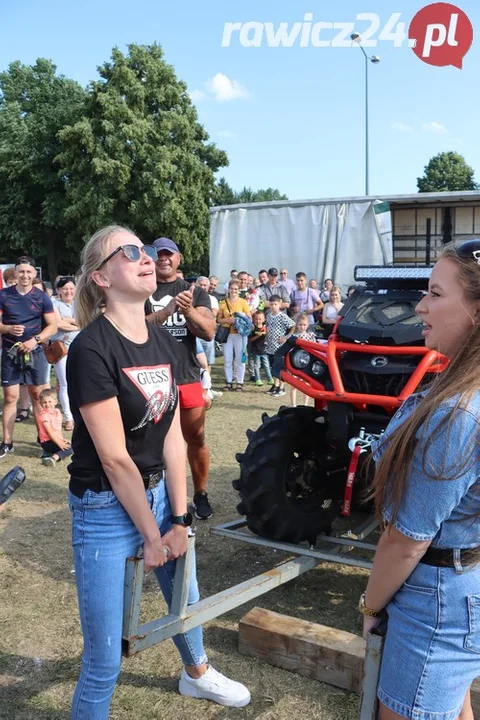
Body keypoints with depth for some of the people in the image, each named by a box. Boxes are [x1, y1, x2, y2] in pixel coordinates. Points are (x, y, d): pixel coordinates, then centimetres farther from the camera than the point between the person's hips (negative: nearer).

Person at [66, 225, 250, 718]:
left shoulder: (164, 342, 0)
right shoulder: (91, 349, -22)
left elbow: (172, 436, 0)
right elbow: (114, 457, -21)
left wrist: (180, 519, -1)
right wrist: (151, 535, -13)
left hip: (157, 491, 8)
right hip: (105, 509, -7)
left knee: (185, 595, 29)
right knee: (104, 657, 3)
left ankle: (196, 674, 58)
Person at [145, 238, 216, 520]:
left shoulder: (195, 292, 9)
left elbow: (209, 332, -1)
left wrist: (188, 310, -20)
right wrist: (168, 310, -24)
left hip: (188, 378, 2)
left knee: (197, 439, 8)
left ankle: (201, 494, 23)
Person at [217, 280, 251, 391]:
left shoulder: (243, 302, 0)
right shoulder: (223, 303, 6)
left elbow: (249, 318, 0)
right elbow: (219, 319, 8)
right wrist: (227, 320, -10)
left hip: (239, 333, -2)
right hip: (227, 334, 2)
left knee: (240, 359, 0)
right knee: (227, 360, 6)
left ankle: (240, 383, 6)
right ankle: (229, 382, 15)